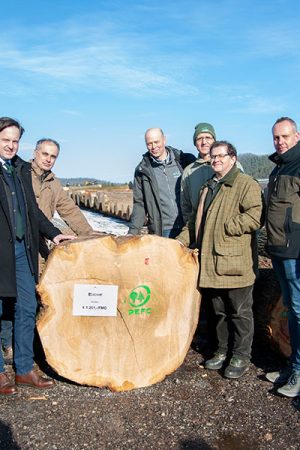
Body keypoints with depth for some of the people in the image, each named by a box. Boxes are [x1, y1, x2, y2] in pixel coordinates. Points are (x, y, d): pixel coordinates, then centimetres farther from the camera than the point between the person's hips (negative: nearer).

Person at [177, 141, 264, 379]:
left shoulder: (246, 184, -7)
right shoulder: (208, 187, 19)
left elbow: (255, 217, -20)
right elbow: (196, 220, 25)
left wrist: (224, 227, -17)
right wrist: (181, 241, 14)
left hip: (235, 263, -7)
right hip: (211, 263, 8)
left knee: (240, 312, 6)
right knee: (220, 311, 18)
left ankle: (241, 356, 19)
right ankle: (223, 351, 32)